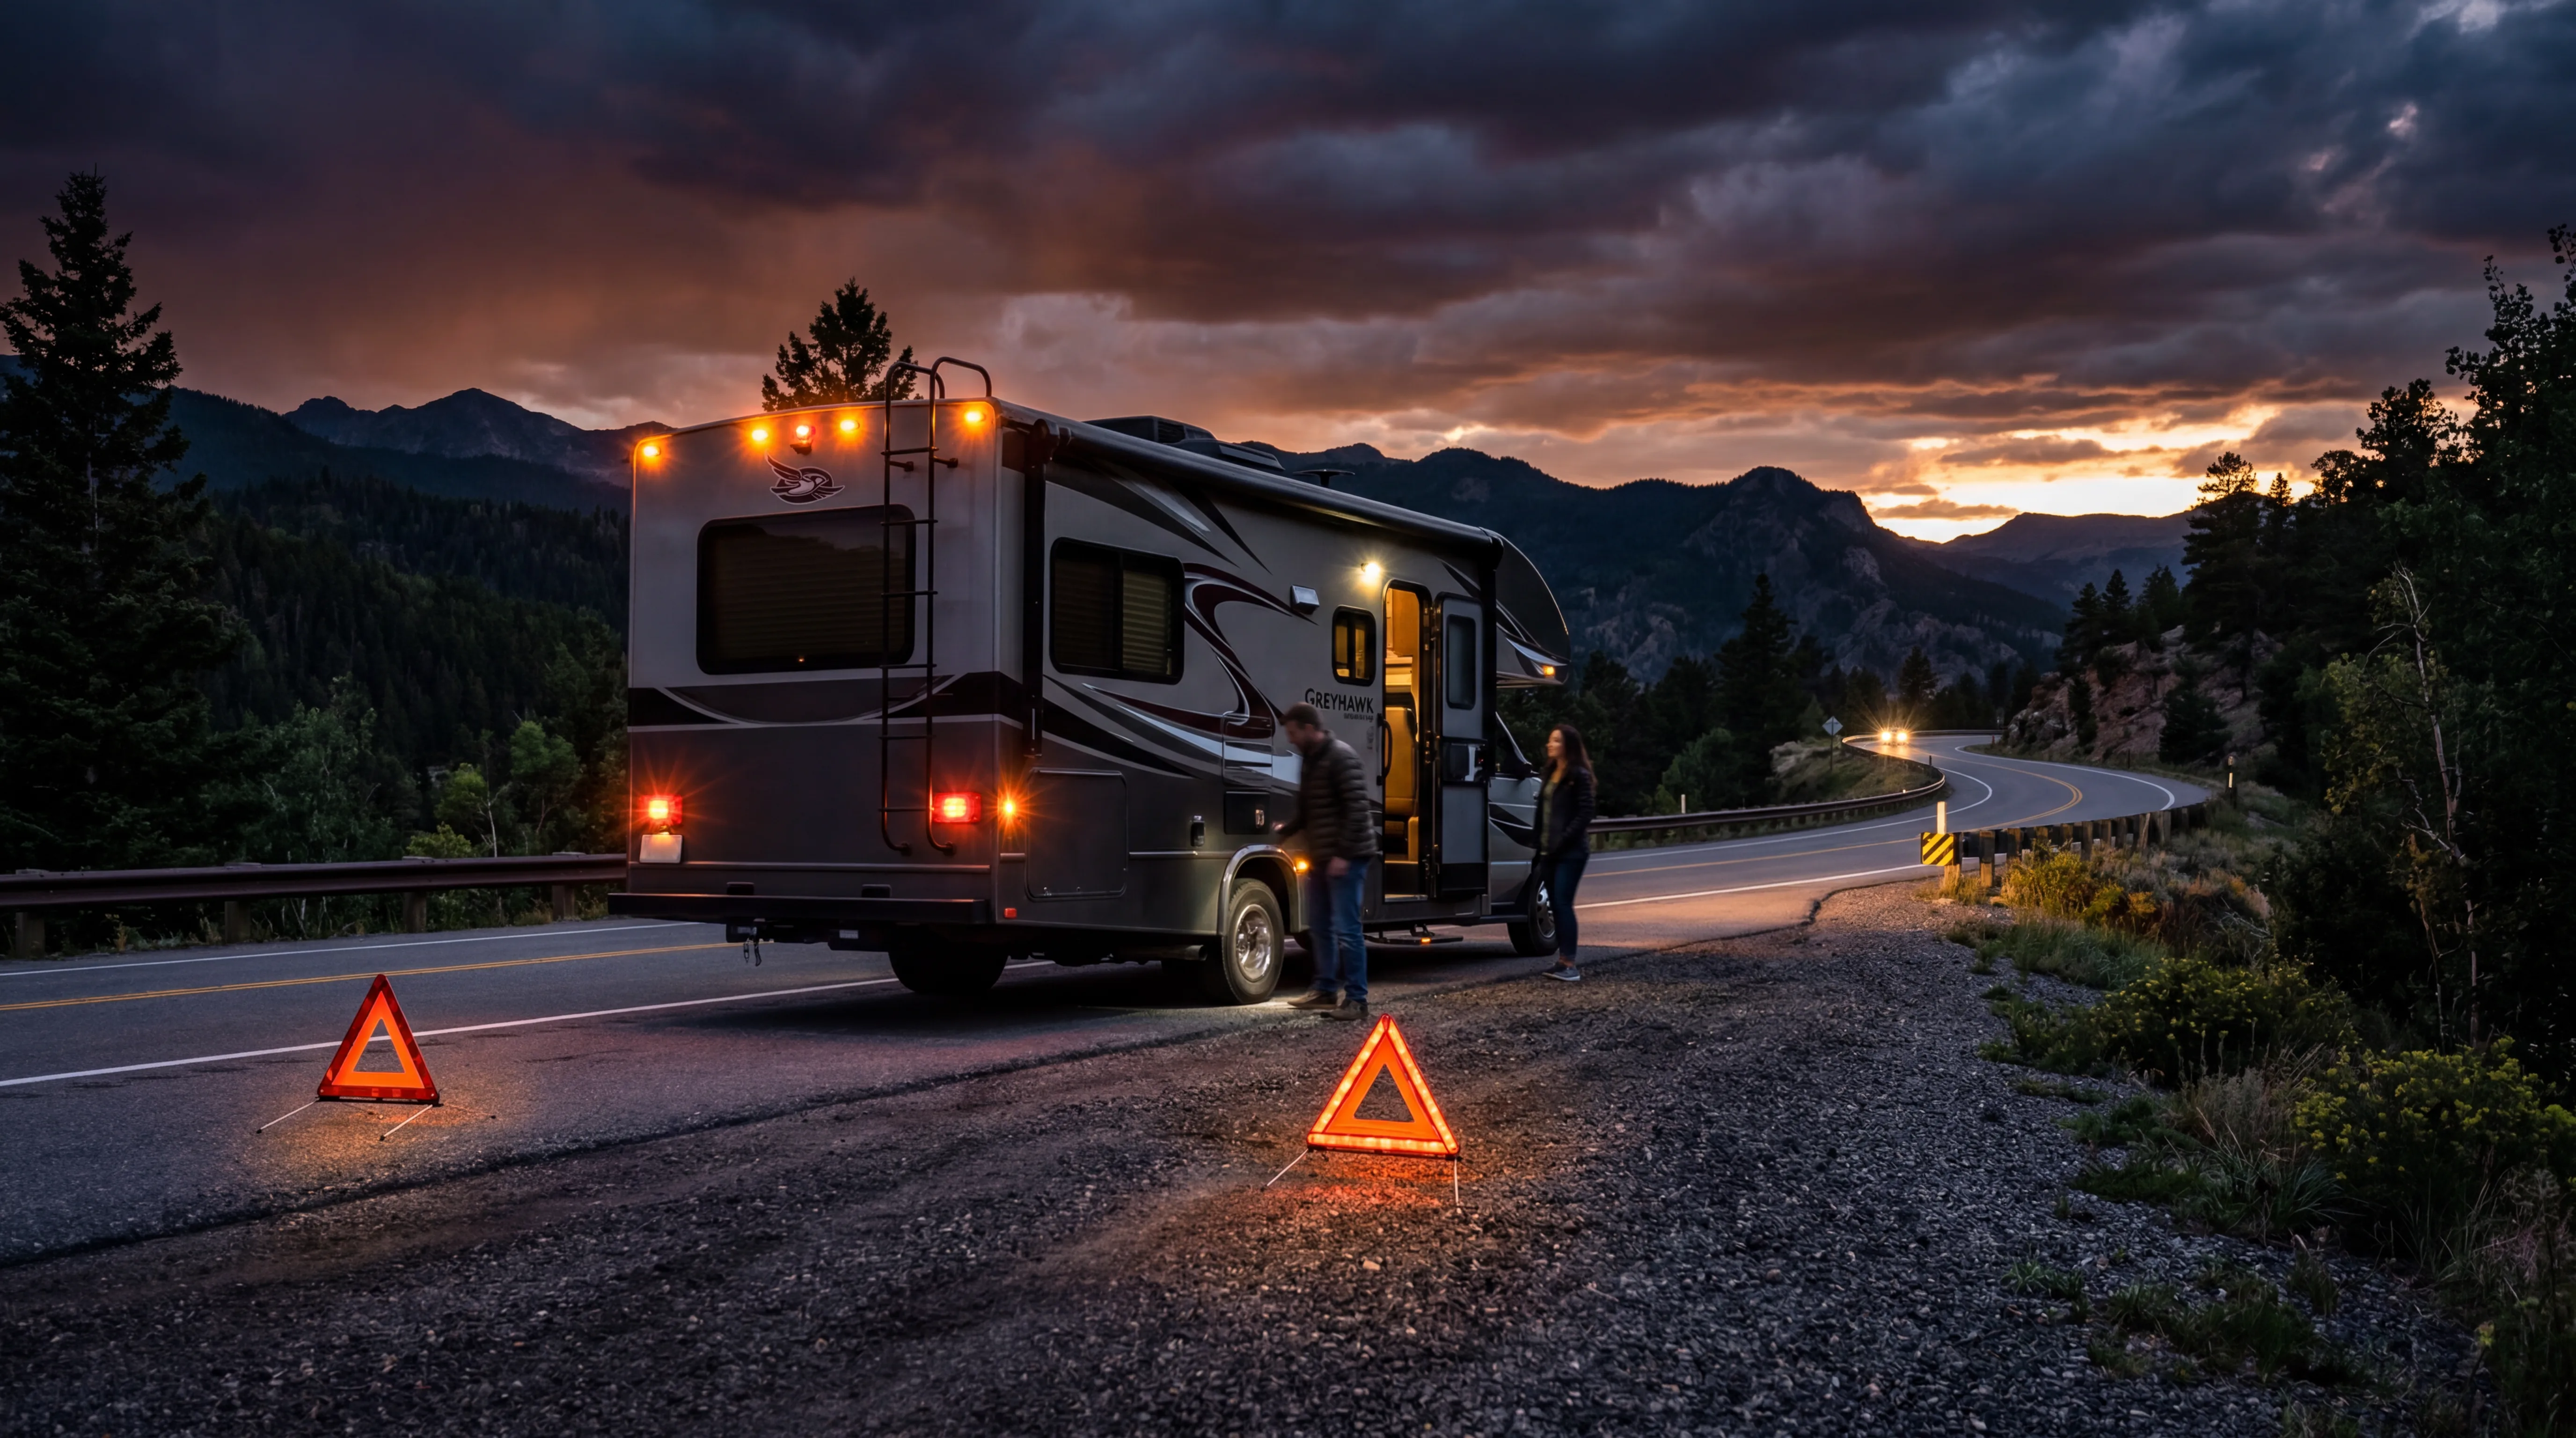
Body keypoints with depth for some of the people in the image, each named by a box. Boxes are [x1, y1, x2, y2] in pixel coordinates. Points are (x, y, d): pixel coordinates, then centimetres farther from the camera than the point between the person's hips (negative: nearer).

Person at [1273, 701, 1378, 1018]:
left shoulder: (1340, 757, -14)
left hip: (1345, 858, -10)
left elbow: (1358, 808, -19)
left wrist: (1344, 854, -22)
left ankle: (1357, 1000, -4)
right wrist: (1286, 829, 9)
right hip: (1321, 858, 10)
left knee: (1346, 930, -8)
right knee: (1319, 927, 15)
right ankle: (1326, 991, 26)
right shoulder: (1310, 760, 15)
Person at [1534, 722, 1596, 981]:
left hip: (1571, 852, -8)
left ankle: (1570, 964, -12)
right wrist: (1541, 848, 12)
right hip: (1550, 852, 8)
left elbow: (1584, 815, -14)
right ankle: (1563, 960, 11)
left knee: (1563, 904, -12)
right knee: (1556, 905, 7)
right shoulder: (1551, 774, 16)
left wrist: (1562, 842, -19)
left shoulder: (1579, 776, -8)